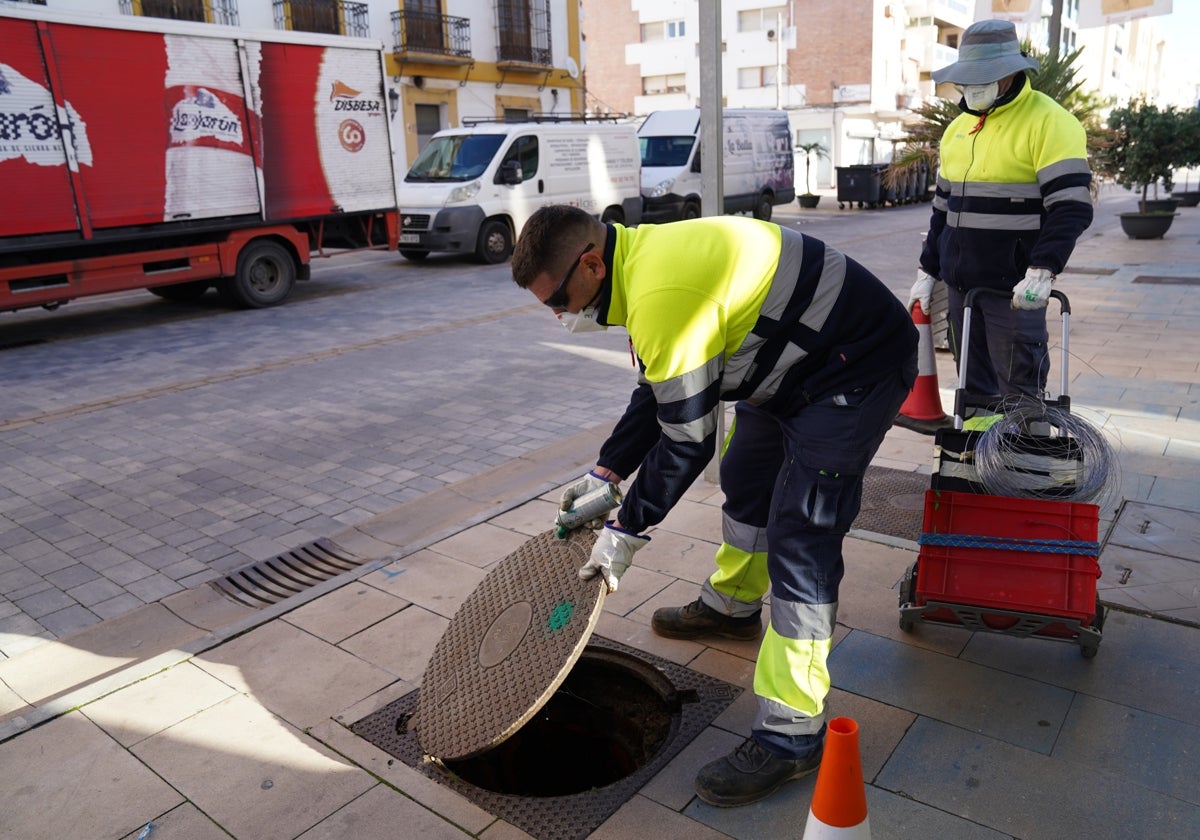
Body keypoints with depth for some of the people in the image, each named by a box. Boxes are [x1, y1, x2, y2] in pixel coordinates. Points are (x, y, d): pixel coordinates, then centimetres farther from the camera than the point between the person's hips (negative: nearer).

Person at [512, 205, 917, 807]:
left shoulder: (664, 296, -31)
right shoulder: (645, 257, 2)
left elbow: (687, 440, -25)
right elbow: (654, 395, 11)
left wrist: (627, 530, -14)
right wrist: (604, 475, 9)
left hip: (859, 367, -11)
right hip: (795, 357, 11)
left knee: (798, 544, -12)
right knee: (746, 479, 23)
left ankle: (791, 733, -1)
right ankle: (734, 604, 46)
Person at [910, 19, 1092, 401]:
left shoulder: (1047, 122, -8)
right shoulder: (957, 128, 14)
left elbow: (1072, 207, -15)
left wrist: (1041, 271, -27)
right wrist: (928, 272, 18)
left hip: (1015, 290, -7)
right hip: (959, 285, 7)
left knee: (1018, 393, -3)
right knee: (973, 389, 13)